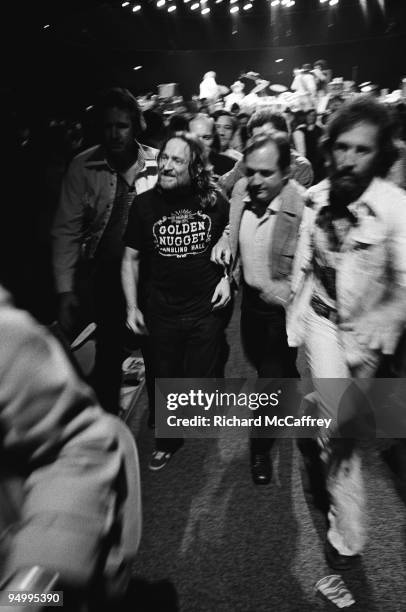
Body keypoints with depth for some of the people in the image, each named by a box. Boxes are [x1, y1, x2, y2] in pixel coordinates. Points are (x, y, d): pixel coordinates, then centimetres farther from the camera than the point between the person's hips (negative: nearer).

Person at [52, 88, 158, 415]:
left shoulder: (158, 162, -8)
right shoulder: (83, 167, -8)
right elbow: (67, 230, -7)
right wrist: (66, 290, -10)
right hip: (106, 277, -1)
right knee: (109, 353, 9)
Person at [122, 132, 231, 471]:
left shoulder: (215, 201, -6)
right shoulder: (145, 203, -6)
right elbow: (131, 258, 2)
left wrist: (227, 278, -2)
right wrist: (132, 306, 0)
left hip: (206, 308, 0)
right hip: (161, 312, 1)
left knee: (201, 380, 12)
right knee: (166, 380, 14)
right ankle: (168, 441, 38)